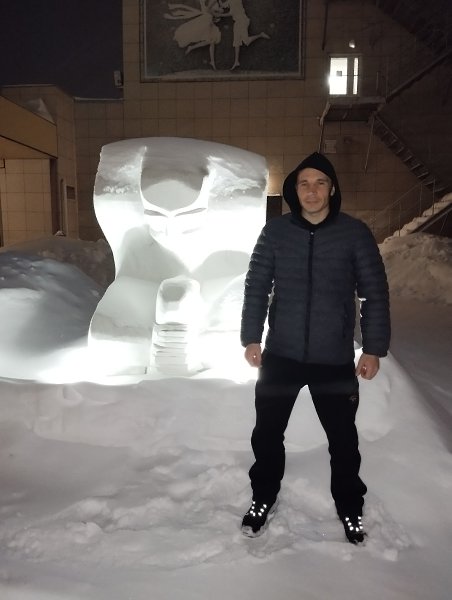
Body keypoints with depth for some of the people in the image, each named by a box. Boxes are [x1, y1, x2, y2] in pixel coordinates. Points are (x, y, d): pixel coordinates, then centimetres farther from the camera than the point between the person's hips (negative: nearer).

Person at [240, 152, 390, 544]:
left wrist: (374, 349, -3)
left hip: (335, 359, -1)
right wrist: (251, 338, -2)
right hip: (280, 355, 1)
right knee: (267, 432, 13)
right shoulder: (275, 232, -1)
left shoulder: (355, 233, -4)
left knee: (343, 438, 14)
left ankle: (350, 508, 38)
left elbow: (375, 294, -1)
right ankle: (264, 499, 38)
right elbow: (256, 287, 3)